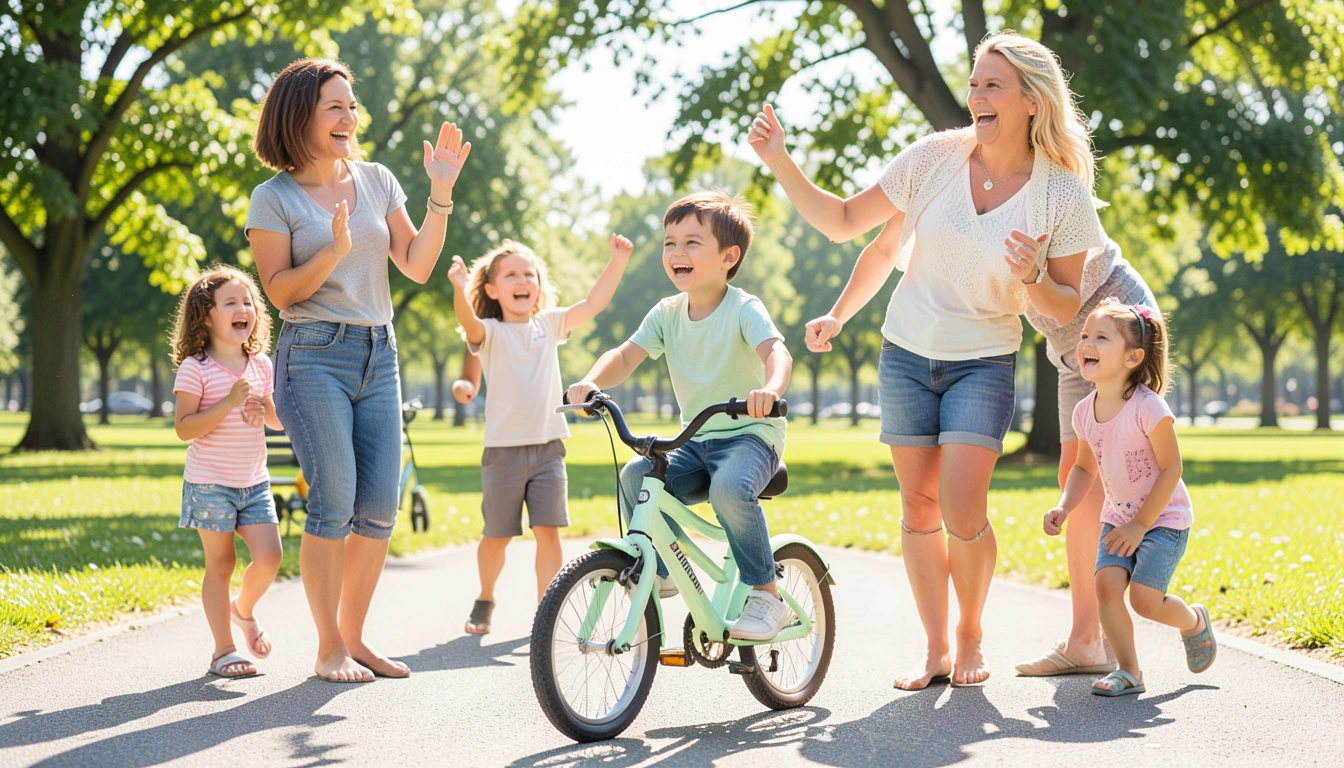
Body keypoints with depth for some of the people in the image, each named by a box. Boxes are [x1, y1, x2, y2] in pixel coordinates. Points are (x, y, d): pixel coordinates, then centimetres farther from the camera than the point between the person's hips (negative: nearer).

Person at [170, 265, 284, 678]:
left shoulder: (261, 365, 6)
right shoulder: (194, 369, -10)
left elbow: (278, 419, 18)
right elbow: (184, 427, -15)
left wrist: (264, 409, -6)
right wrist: (229, 402, -24)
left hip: (254, 482, 5)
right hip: (210, 484, -4)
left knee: (269, 558, -5)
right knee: (220, 563, 2)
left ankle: (243, 609, 25)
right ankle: (224, 649, 12)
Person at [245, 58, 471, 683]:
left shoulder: (377, 181, 10)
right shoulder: (275, 197, -2)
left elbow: (417, 266, 6)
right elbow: (280, 291, -6)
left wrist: (440, 195, -4)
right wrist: (335, 251, -20)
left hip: (378, 355, 5)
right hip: (314, 356, -5)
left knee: (380, 507, 2)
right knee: (334, 502, -11)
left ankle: (354, 637, 16)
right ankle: (329, 649, 0)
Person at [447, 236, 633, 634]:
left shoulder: (549, 324, 9)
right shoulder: (490, 333, -3)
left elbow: (594, 303, 4)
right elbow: (469, 323, -25)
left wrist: (617, 262, -8)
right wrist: (460, 289, -46)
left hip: (548, 446, 2)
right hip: (504, 449, -2)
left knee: (548, 530, -7)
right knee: (497, 536, 7)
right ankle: (485, 599, 32)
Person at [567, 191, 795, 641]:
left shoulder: (743, 309, -12)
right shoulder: (667, 314, 4)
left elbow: (777, 352, -29)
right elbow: (626, 355, -5)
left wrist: (770, 389, -53)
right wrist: (591, 382, -27)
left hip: (750, 436, -5)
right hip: (696, 441, 6)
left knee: (730, 488, -35)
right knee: (635, 476, -19)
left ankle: (766, 595, -18)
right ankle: (656, 572, 1)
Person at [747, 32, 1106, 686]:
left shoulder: (1063, 195, -10)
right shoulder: (935, 159, -8)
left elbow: (1067, 309, -5)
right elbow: (845, 222, 3)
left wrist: (1031, 279, -24)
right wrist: (780, 164, -2)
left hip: (984, 363, -2)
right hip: (907, 355, 2)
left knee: (962, 513, -14)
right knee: (919, 509, 5)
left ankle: (971, 638, 12)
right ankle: (935, 651, 17)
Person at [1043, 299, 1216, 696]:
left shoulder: (1148, 408, -25)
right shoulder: (1085, 413, -5)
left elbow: (1171, 469, -19)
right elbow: (1084, 467, 11)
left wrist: (1141, 525, -18)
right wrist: (1063, 508, -6)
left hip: (1163, 516, -5)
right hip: (1119, 517, 5)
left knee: (1144, 598, -15)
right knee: (1106, 583, -16)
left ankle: (1194, 621, 19)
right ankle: (1128, 670, 0)